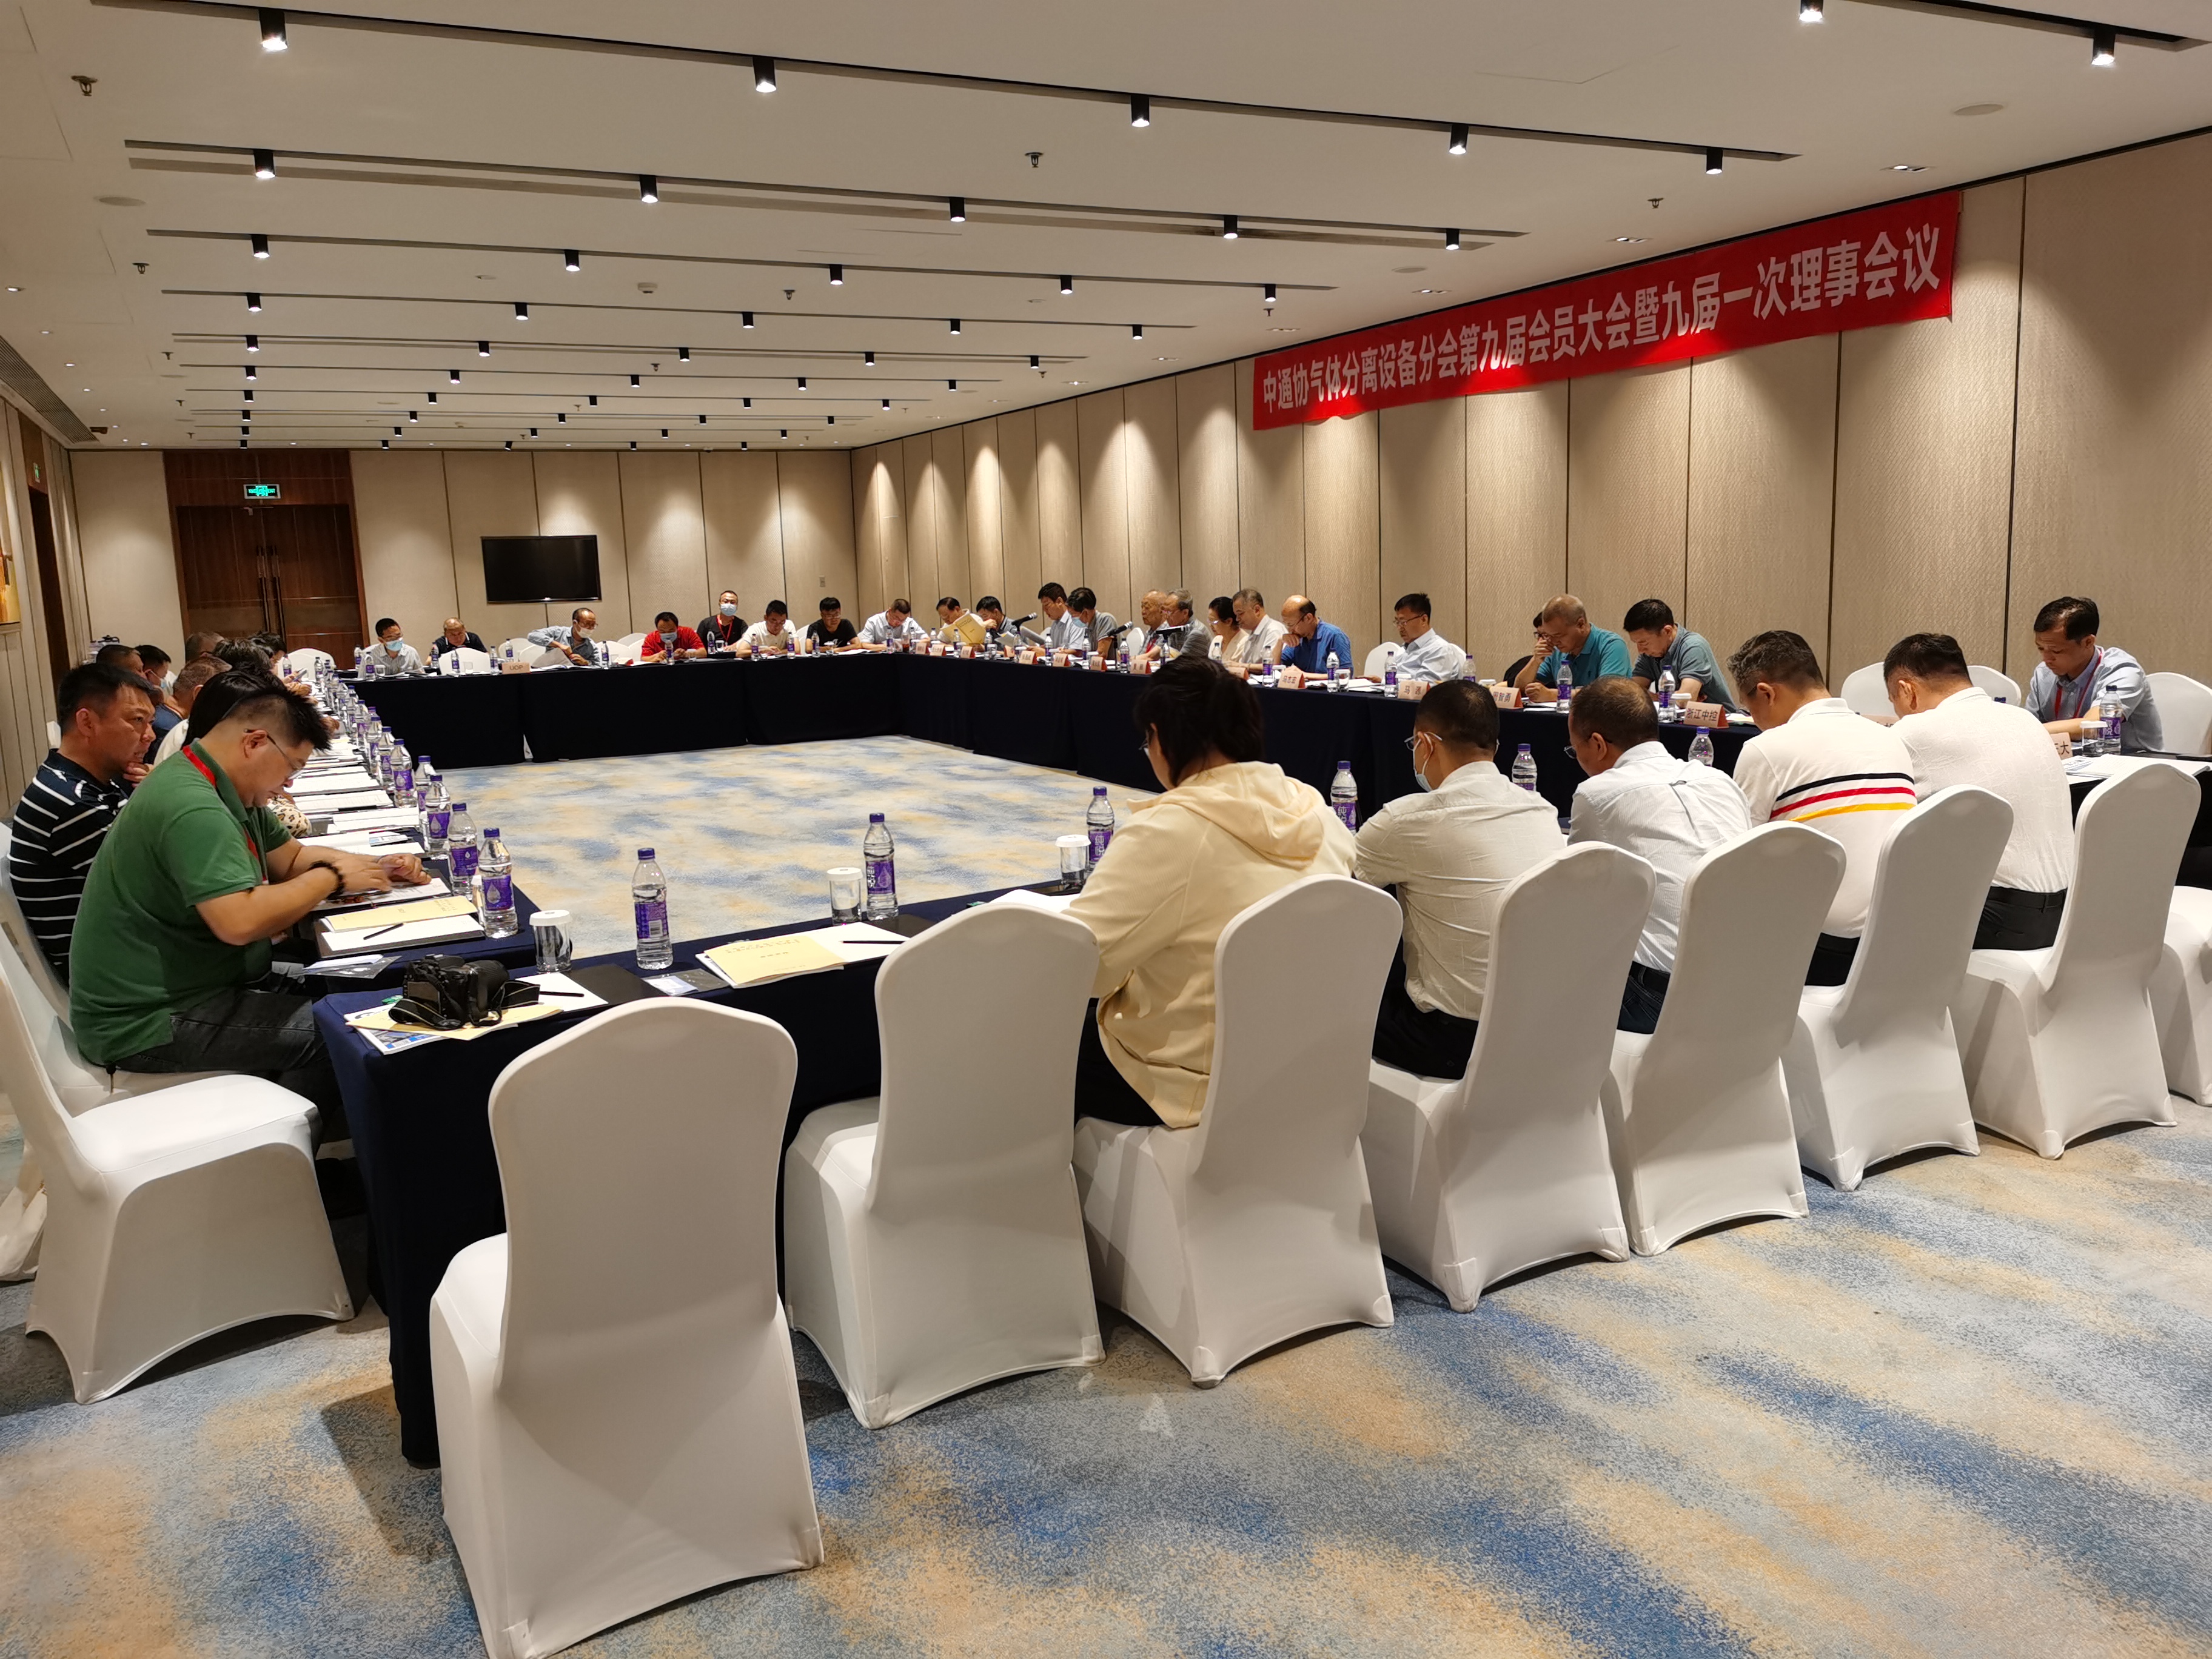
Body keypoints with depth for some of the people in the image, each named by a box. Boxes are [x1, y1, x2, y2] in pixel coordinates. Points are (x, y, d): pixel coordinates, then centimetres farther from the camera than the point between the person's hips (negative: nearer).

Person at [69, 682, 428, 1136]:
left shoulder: (228, 792, 7)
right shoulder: (192, 808, -25)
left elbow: (291, 857, 18)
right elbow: (241, 922, -36)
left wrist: (376, 867, 2)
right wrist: (332, 877, -21)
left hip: (183, 988, 11)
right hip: (150, 1022, -10)